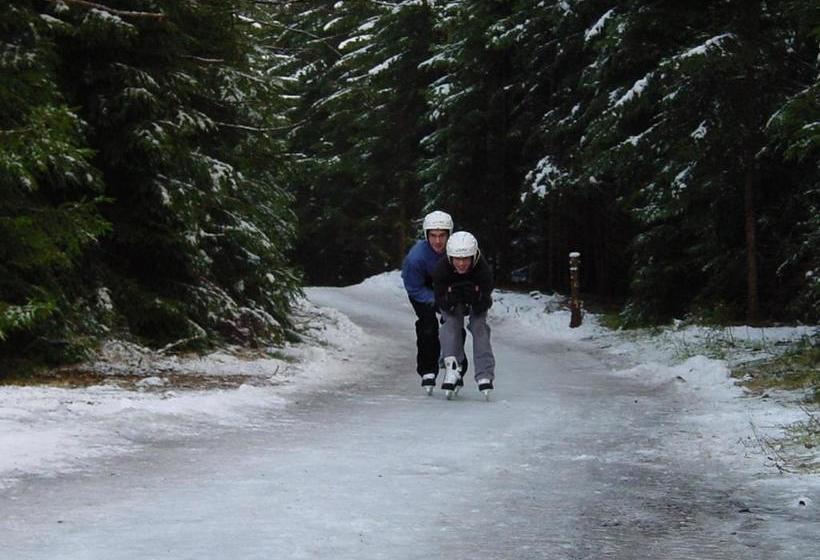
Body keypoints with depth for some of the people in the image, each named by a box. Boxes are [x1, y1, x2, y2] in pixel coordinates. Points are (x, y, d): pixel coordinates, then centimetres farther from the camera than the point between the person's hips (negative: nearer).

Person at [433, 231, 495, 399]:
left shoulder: (484, 270, -35)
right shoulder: (441, 269, -33)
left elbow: (483, 307, -32)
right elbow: (441, 303, -29)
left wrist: (476, 297, -55)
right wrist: (450, 298, -51)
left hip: (477, 301, 0)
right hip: (450, 301, 1)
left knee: (479, 326, -20)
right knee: (451, 322, -25)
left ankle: (484, 375, -21)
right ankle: (452, 366, -31)